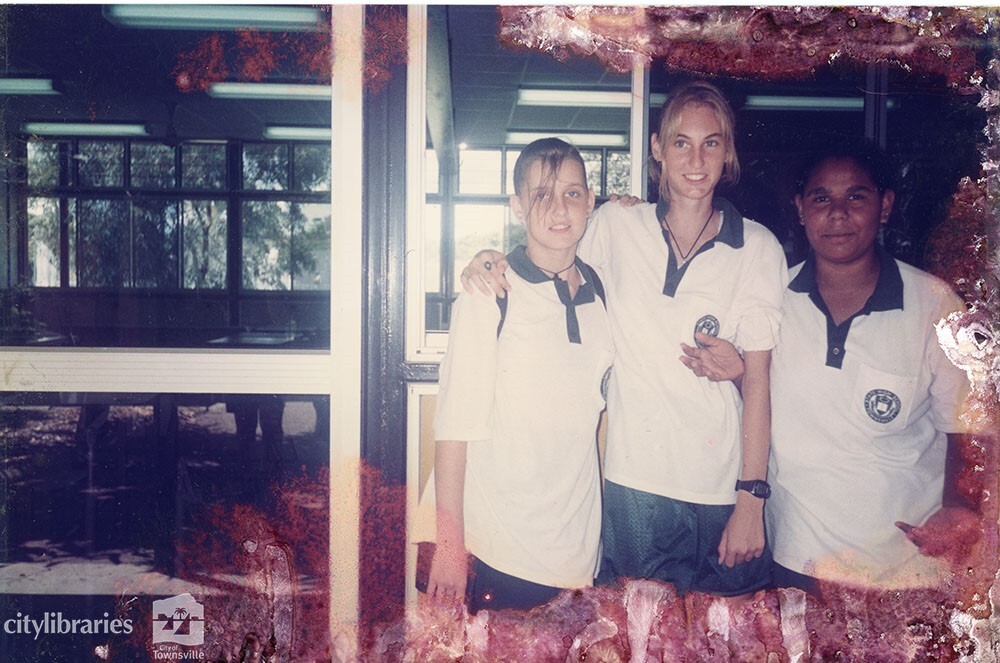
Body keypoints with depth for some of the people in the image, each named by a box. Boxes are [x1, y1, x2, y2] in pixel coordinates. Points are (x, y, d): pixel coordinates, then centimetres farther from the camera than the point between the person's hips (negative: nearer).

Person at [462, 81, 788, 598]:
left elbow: (757, 379, -3)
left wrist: (751, 500, -6)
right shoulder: (615, 225, 1)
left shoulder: (758, 249, -2)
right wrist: (489, 262, -5)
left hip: (721, 486, 0)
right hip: (631, 479, 1)